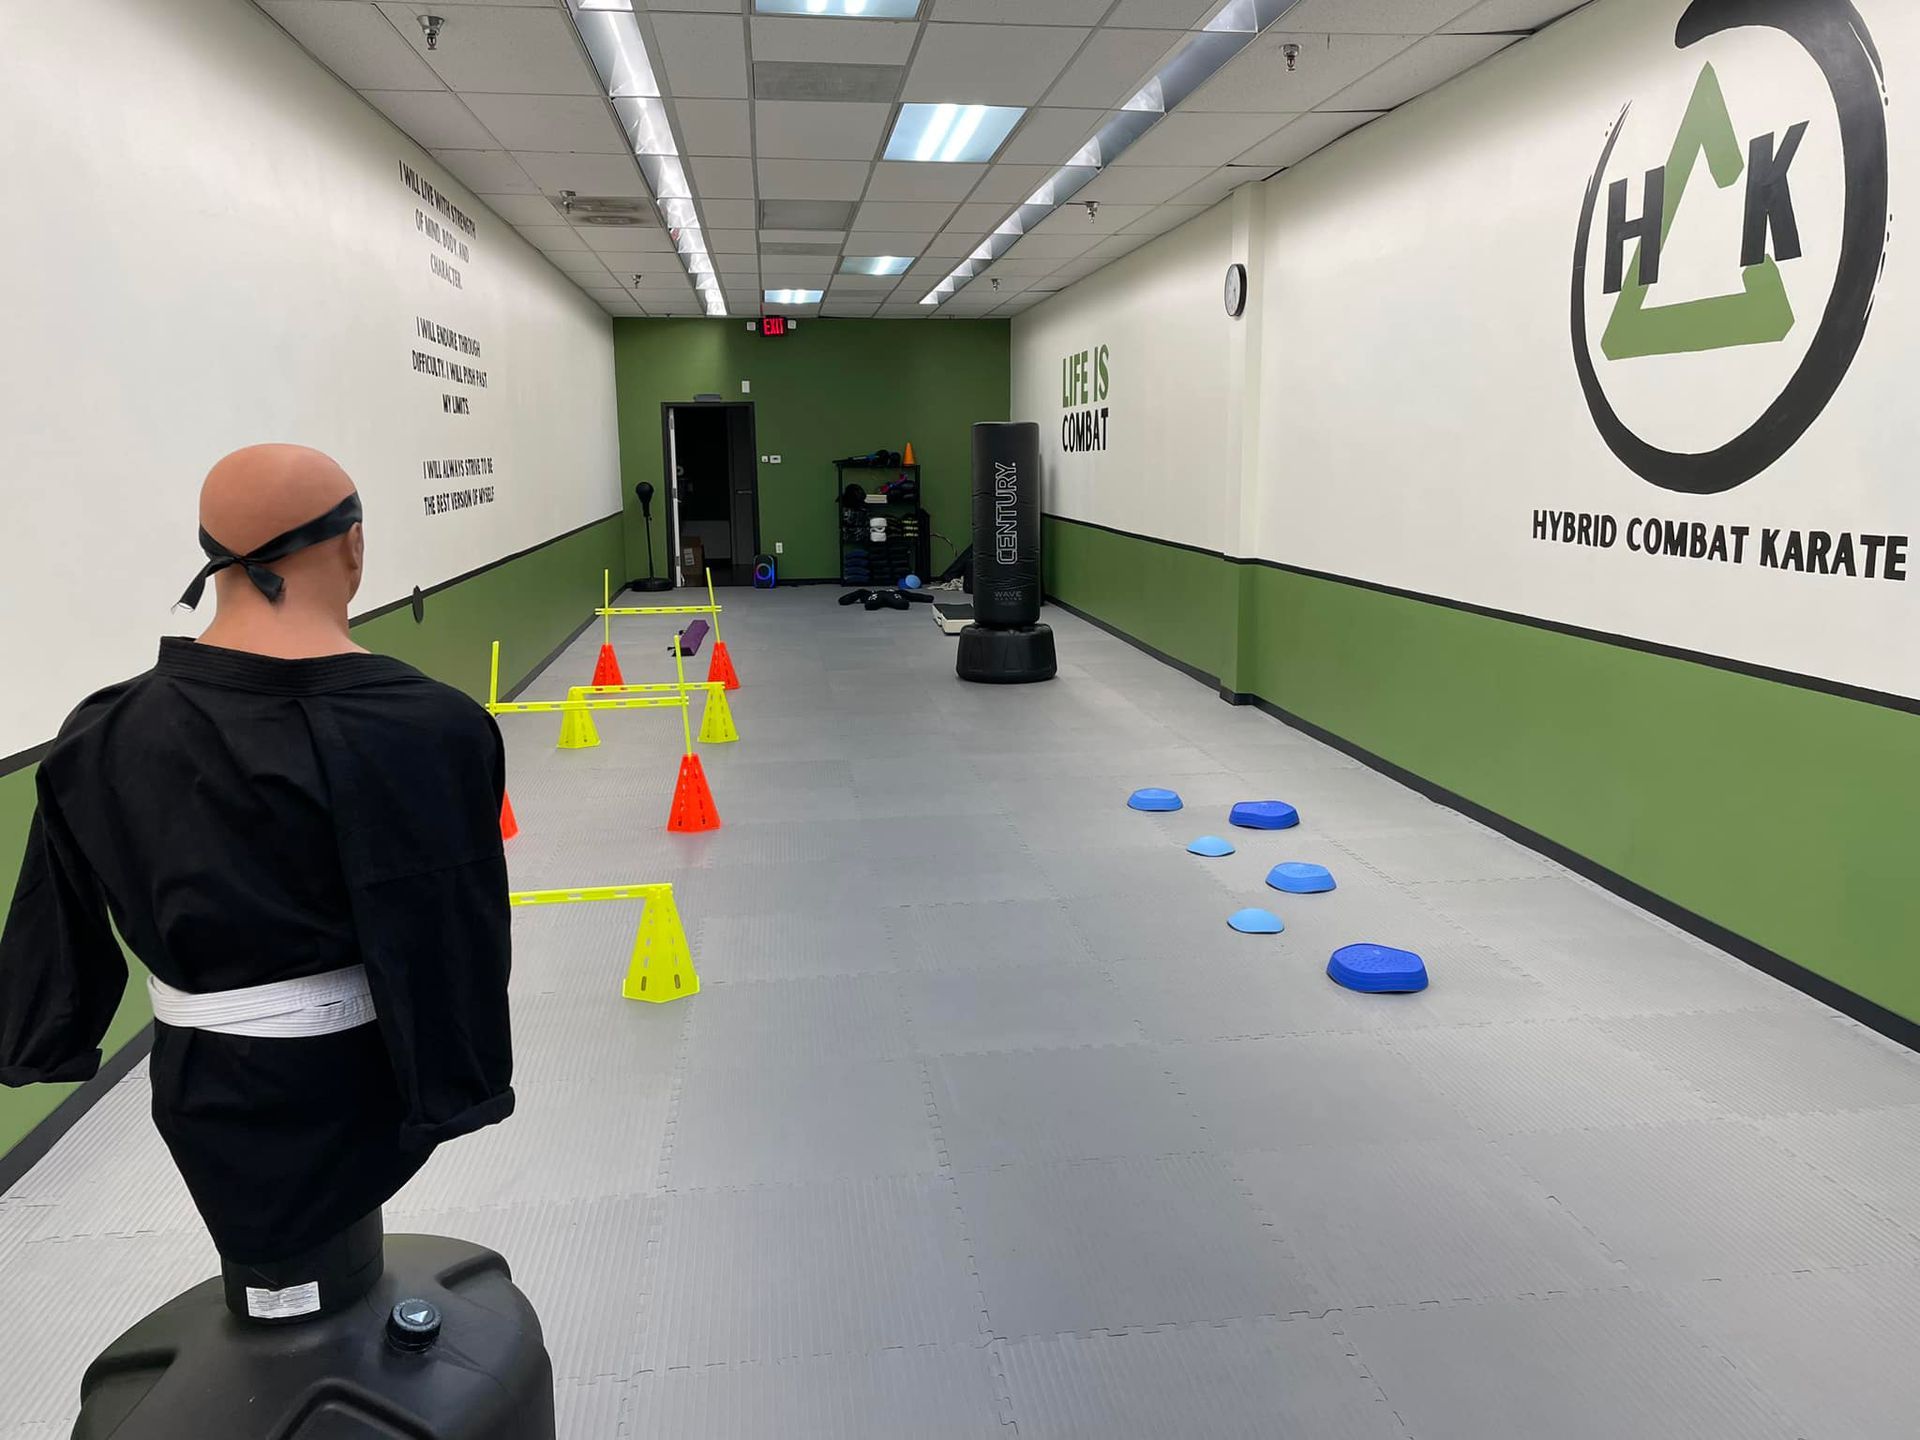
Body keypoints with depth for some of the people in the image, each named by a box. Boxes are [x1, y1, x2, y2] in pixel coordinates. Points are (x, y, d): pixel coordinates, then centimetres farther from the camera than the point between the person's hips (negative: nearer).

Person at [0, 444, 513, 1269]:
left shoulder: (108, 736, -9)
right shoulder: (423, 730, -23)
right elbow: (449, 938, -19)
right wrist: (465, 1080, -7)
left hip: (212, 1090, 4)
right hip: (364, 1082, -4)